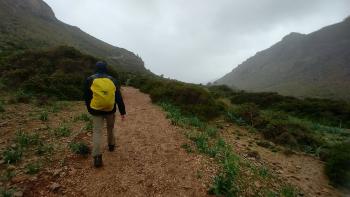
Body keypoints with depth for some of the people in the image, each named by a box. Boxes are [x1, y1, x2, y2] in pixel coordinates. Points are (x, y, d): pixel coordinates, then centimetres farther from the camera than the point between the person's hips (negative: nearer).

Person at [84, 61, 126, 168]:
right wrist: (122, 112, 2)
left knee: (97, 132, 1)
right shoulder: (112, 80, 1)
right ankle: (111, 145, 41)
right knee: (110, 128, 22)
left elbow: (87, 97, 6)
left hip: (96, 110, -1)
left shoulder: (90, 80, 0)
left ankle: (97, 157, -5)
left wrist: (90, 109, 19)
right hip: (110, 110, 2)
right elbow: (119, 97, -1)